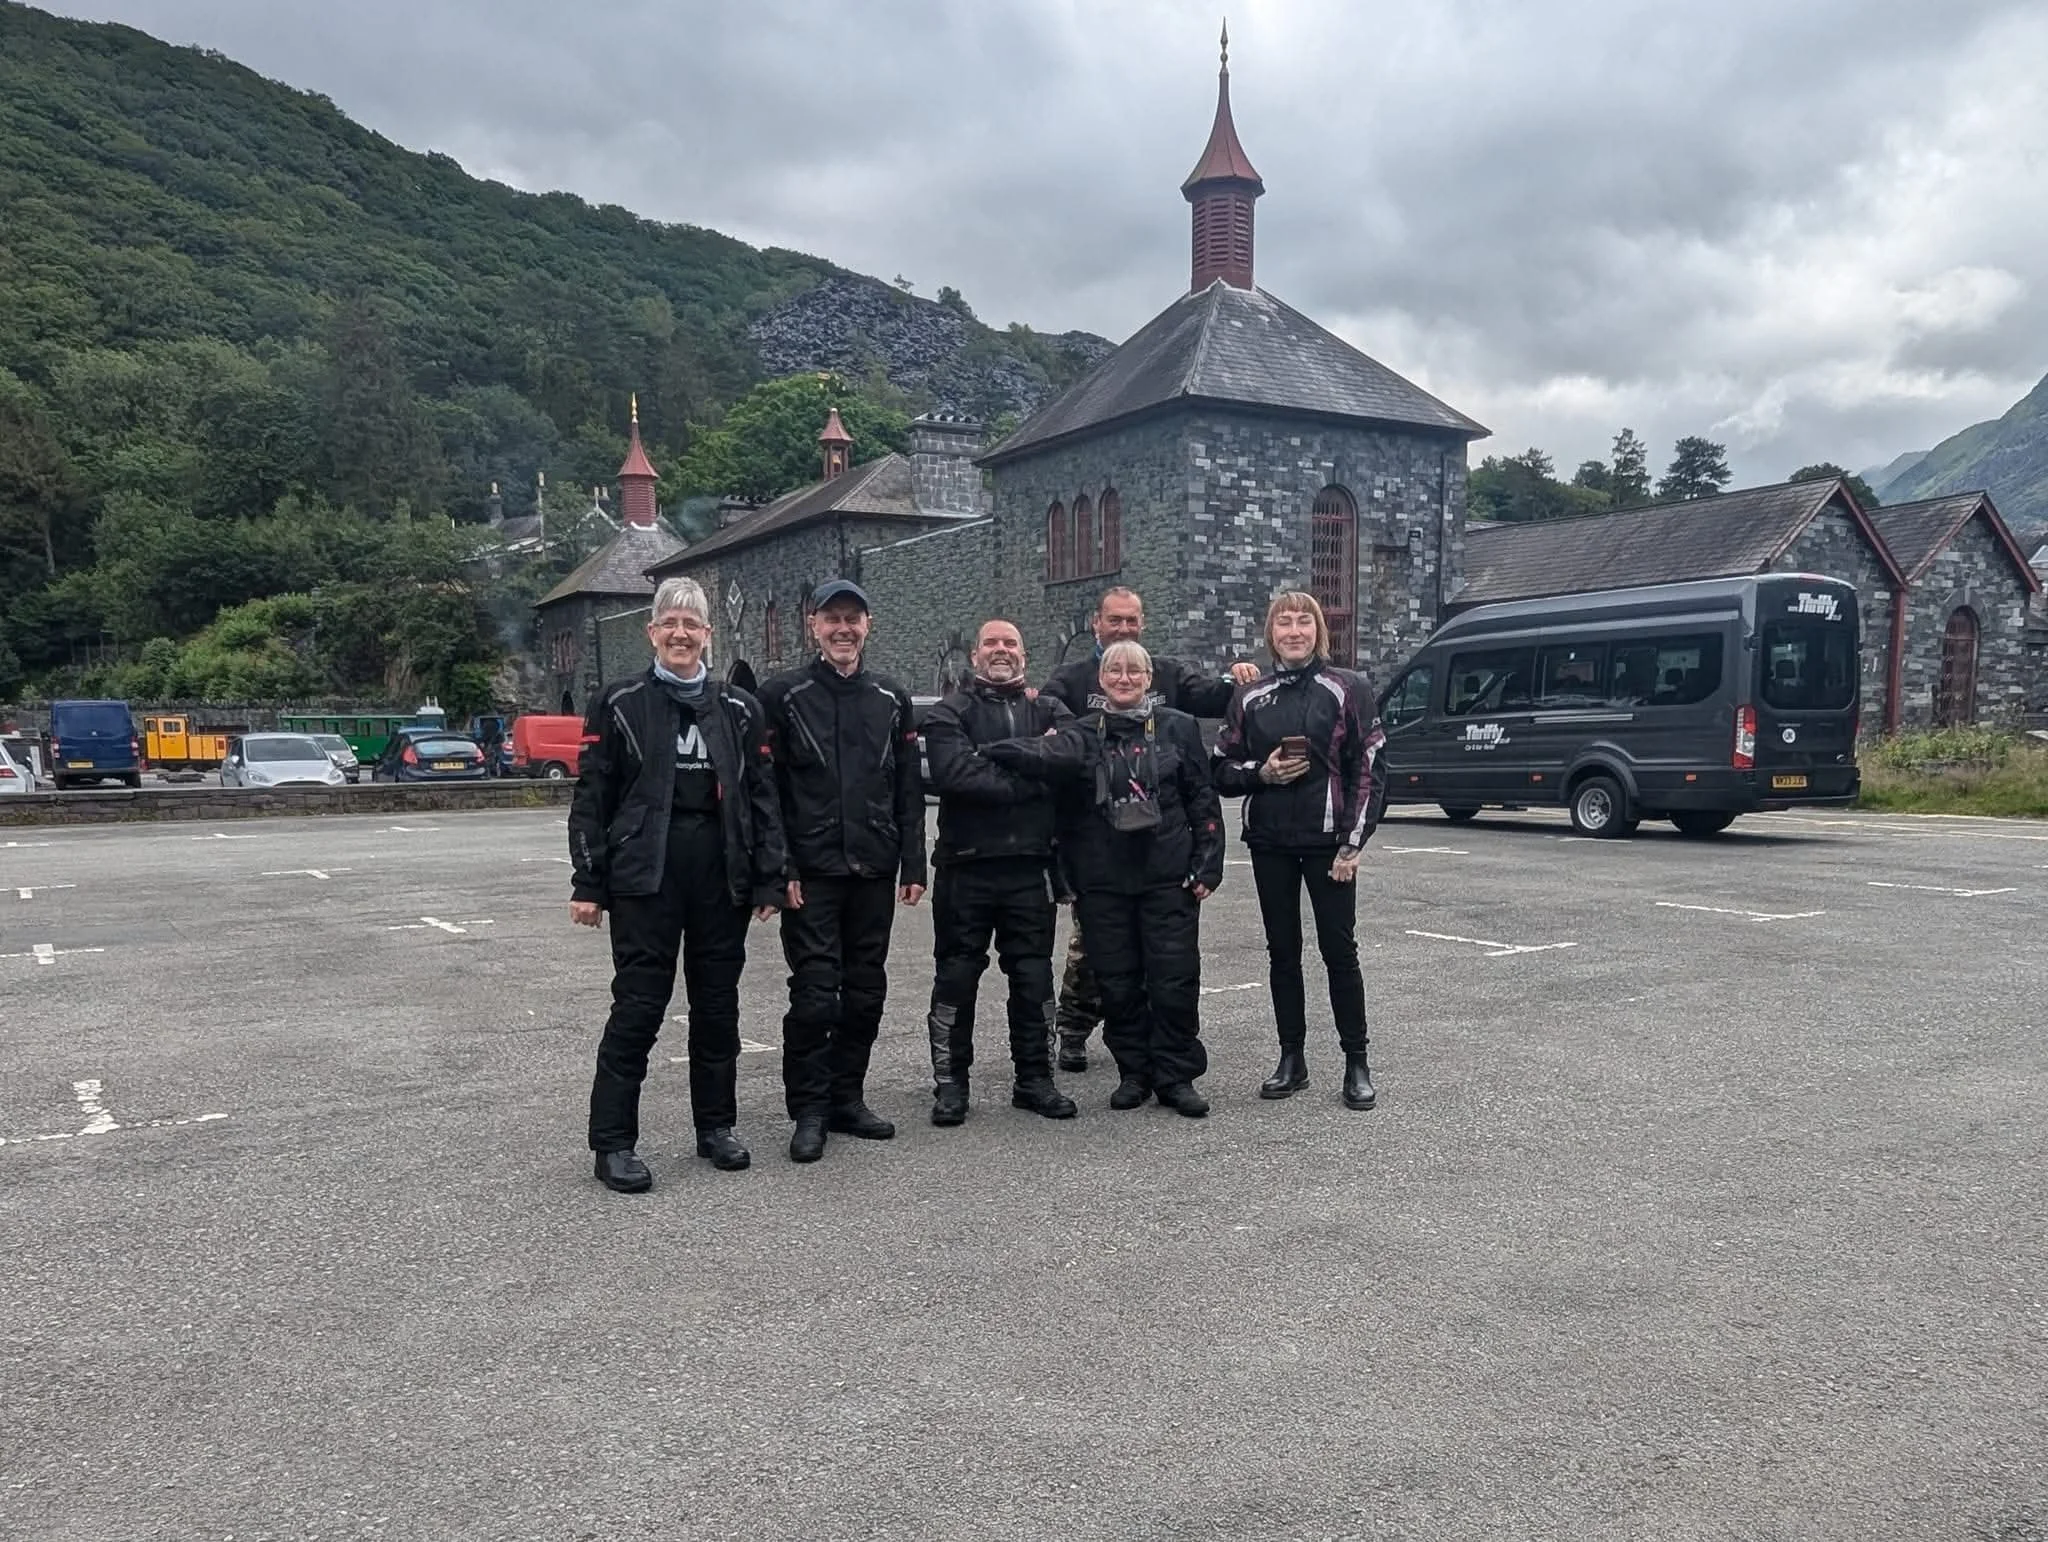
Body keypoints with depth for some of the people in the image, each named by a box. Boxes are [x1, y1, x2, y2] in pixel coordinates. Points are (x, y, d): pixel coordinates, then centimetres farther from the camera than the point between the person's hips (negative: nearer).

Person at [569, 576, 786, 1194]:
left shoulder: (739, 710, 9)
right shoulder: (618, 704, 2)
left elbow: (763, 797, 9)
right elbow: (591, 799, 1)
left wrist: (768, 881, 3)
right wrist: (587, 883, -4)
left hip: (722, 876, 3)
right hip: (644, 876, -3)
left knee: (718, 1003, 11)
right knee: (638, 1005, -2)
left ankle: (716, 1125, 26)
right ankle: (613, 1143, 9)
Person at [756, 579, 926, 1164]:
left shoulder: (892, 699, 11)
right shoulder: (783, 695, -1)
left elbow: (909, 792, 11)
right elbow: (768, 791, -4)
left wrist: (913, 865, 5)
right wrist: (780, 869, -11)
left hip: (874, 872, 4)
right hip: (812, 872, -4)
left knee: (866, 991, 10)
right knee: (814, 993, -3)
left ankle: (847, 1098, 24)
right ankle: (809, 1111, 10)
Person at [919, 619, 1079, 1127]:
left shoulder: (1047, 710, 12)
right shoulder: (950, 714, 1)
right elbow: (953, 773, -17)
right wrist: (1032, 773, -13)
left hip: (1029, 865, 3)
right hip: (966, 864, -2)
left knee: (1034, 977, 9)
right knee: (956, 975, 4)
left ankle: (1035, 1079, 22)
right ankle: (950, 1083, 16)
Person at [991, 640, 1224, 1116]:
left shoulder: (1178, 728, 6)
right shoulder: (1083, 734, 5)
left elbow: (1203, 802, 7)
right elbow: (1044, 756, -17)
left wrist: (1207, 866, 1)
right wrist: (989, 750, -35)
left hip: (1168, 878, -1)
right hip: (1103, 883, 1)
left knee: (1175, 980, -1)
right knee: (1118, 983, 7)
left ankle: (1175, 1076, 14)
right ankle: (1134, 1072, 22)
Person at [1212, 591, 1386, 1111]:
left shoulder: (1347, 690, 0)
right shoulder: (1251, 698, 8)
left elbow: (1369, 770, -3)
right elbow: (1223, 771, 11)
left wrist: (1353, 843, -9)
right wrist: (1261, 772, -10)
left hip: (1327, 842, -3)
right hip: (1270, 843, 3)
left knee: (1339, 950, 0)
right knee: (1282, 951, 9)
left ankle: (1356, 1064, 10)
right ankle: (1292, 1059, 19)